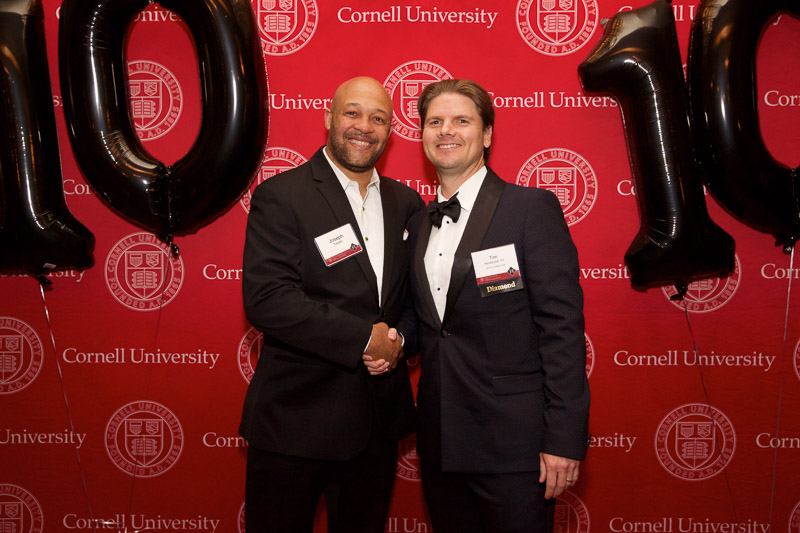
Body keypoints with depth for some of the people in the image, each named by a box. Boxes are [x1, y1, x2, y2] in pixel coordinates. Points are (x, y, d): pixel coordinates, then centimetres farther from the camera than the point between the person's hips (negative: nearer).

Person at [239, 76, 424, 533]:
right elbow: (267, 299, -20)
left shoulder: (406, 202, 9)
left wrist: (400, 337, -8)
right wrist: (364, 337, -20)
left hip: (380, 417, 5)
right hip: (296, 418, -5)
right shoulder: (280, 196, -10)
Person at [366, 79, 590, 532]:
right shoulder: (419, 224, 12)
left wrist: (564, 439, -17)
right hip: (440, 441, 6)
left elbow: (562, 326, -13)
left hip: (512, 442, -6)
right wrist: (397, 339, -2)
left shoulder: (532, 208, -8)